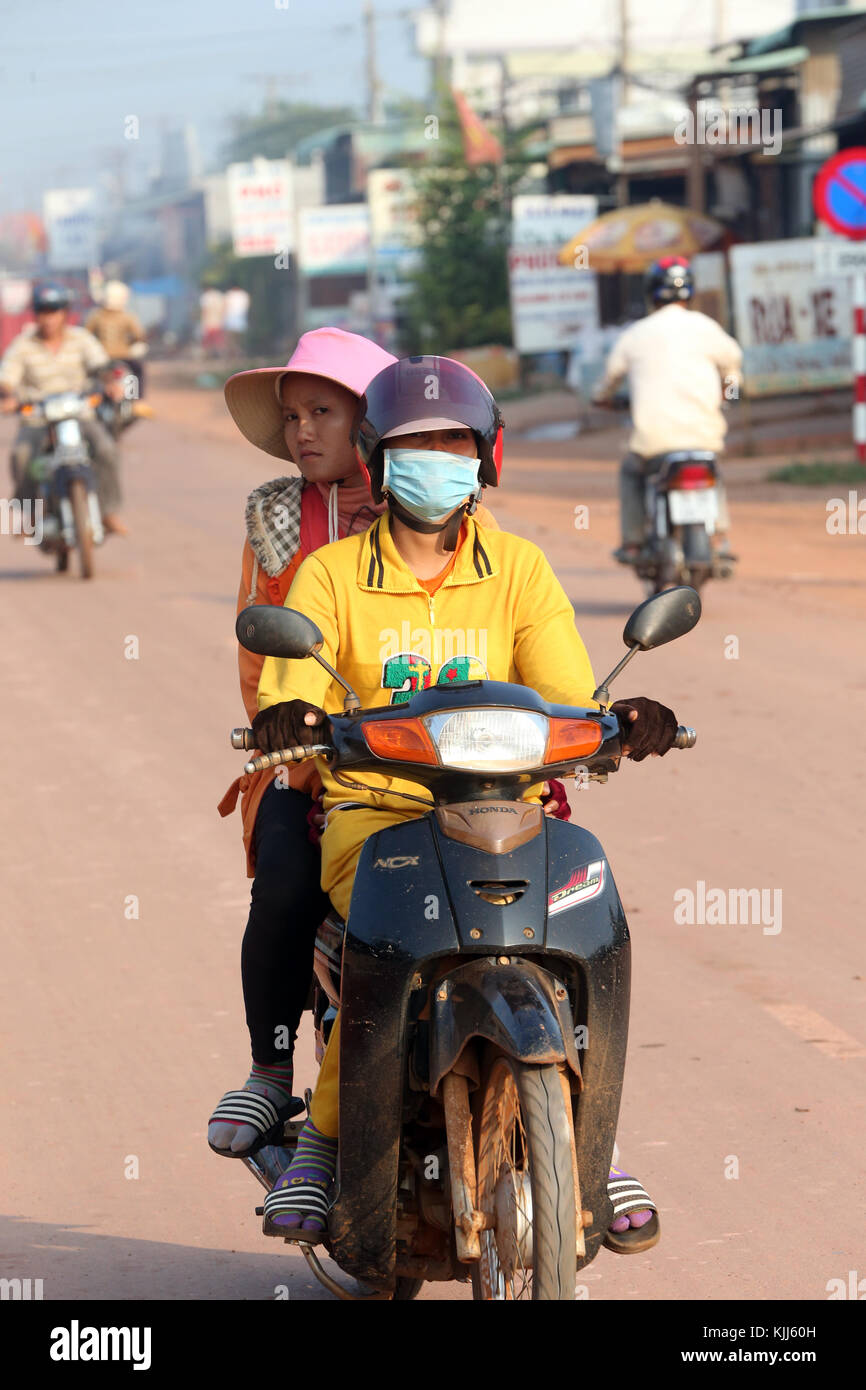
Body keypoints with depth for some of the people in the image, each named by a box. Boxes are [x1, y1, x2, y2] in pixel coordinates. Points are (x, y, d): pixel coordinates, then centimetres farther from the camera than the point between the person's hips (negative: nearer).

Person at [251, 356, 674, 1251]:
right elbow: (292, 680, -8)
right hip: (372, 813, -1)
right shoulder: (331, 573, 6)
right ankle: (326, 1138, -15)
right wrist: (289, 714, -33)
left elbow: (566, 693, -1)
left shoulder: (519, 570, 9)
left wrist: (619, 721, -24)